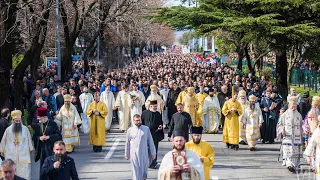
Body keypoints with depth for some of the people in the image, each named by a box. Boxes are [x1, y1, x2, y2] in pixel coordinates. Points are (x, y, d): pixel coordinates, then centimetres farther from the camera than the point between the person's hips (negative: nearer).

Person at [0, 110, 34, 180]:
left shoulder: (25, 129, -1)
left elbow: (29, 140, 7)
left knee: (25, 174, -5)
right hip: (11, 156, 1)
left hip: (24, 155, -1)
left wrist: (31, 149, 10)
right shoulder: (8, 130, 1)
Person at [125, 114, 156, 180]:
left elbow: (150, 141, 4)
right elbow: (127, 143, 7)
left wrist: (153, 153, 4)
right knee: (136, 170, -1)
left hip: (144, 153, 1)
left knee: (144, 170, 12)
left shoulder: (146, 129, 1)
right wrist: (127, 154, 11)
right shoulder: (130, 130, 0)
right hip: (134, 154, -1)